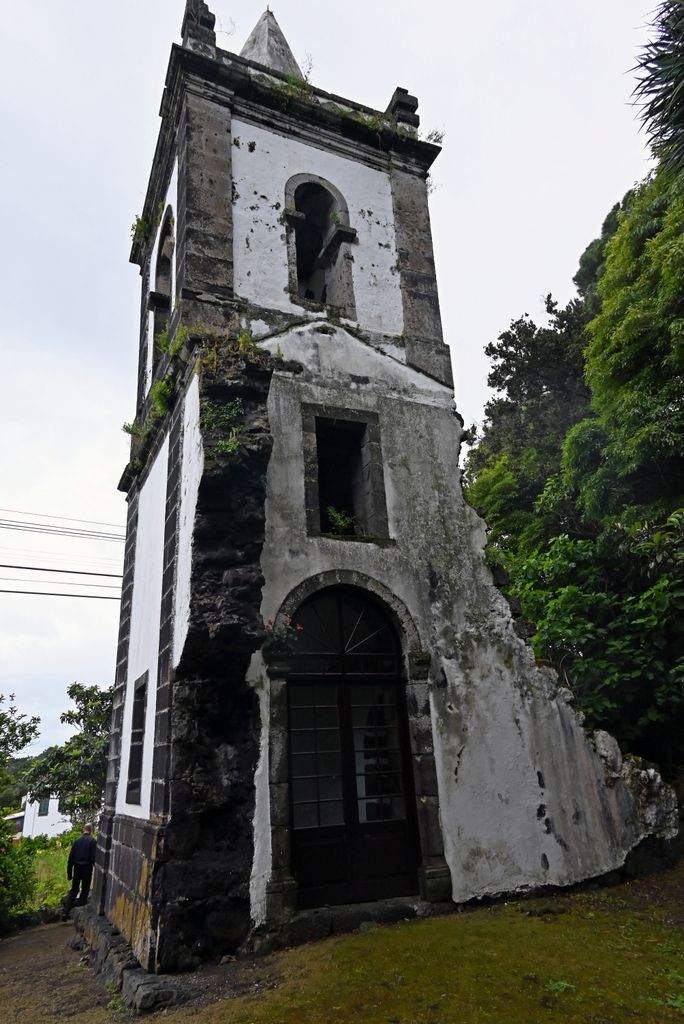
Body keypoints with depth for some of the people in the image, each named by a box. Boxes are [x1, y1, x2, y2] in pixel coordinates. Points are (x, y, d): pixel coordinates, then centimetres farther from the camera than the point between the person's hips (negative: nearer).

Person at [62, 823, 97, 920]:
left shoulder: (76, 840, 4)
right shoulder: (92, 841, -8)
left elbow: (71, 857, 5)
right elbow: (94, 857, -10)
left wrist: (69, 872, 11)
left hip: (77, 868, 4)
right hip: (87, 868, -4)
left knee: (73, 890, 12)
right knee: (84, 890, 11)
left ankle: (65, 912, 3)